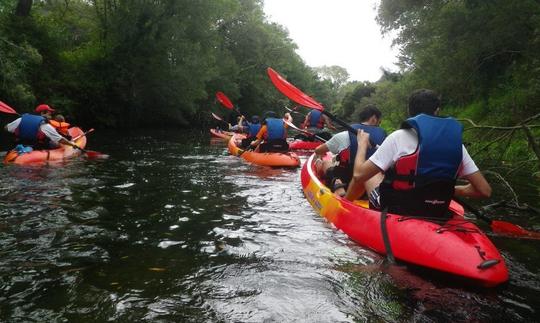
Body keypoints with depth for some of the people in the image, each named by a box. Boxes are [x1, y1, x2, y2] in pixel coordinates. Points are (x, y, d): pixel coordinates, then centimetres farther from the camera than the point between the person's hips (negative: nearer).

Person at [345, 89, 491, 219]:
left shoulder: (399, 137, -15)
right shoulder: (456, 141, -3)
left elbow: (359, 174, -15)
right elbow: (485, 190, -3)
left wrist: (362, 145, 3)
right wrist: (451, 189, 13)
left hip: (395, 213, -4)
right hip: (436, 217, 4)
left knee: (369, 174, 21)